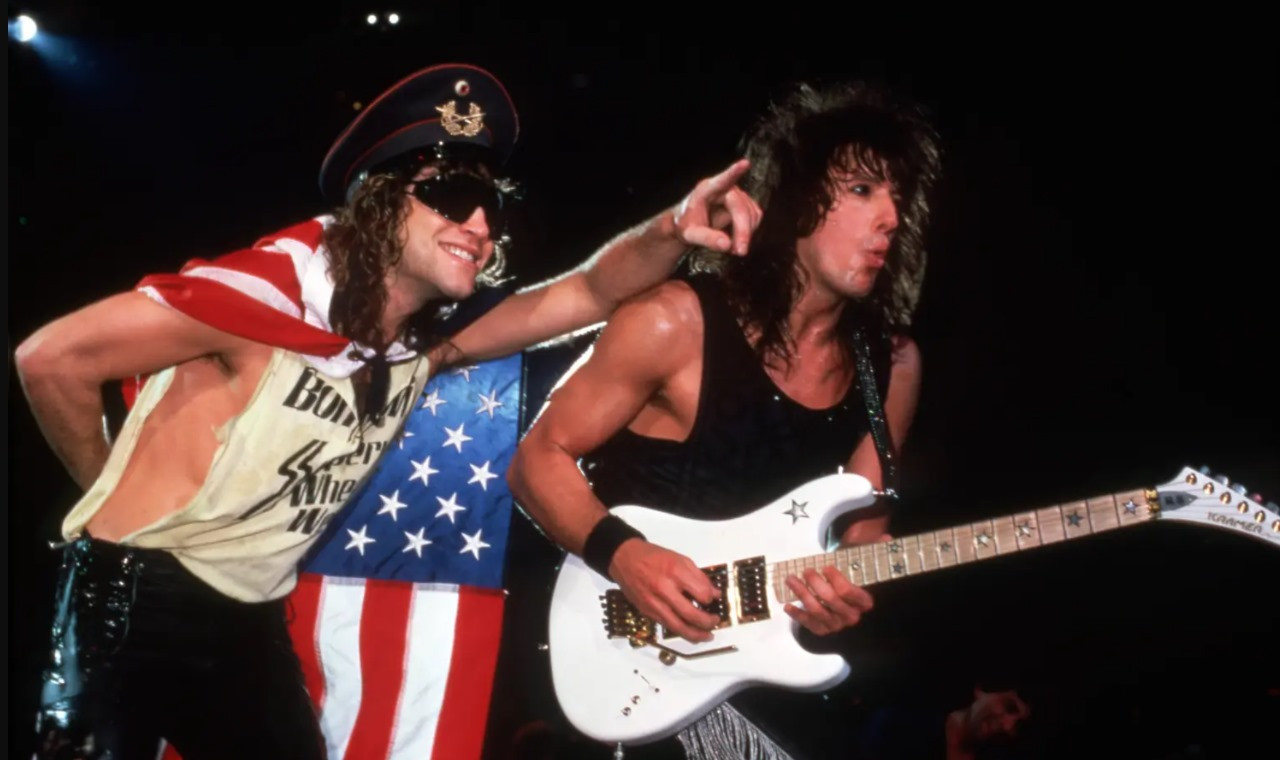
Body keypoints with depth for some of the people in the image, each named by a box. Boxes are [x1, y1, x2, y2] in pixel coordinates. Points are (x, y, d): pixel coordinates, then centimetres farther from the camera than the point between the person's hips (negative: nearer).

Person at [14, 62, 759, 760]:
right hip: (137, 597, -6)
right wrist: (118, 494, -5)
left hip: (250, 620, 7)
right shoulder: (274, 294, -24)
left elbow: (590, 291, -4)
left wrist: (674, 231, -24)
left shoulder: (427, 339, -3)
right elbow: (50, 356, -20)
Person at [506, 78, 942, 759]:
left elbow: (863, 526, 10)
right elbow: (539, 459, -8)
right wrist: (622, 555, -24)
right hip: (632, 630, -5)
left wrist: (850, 588, -12)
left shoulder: (892, 364, 1)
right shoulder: (676, 322, -15)